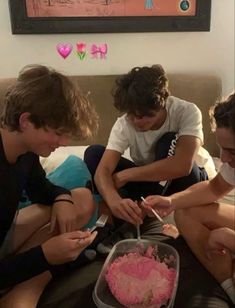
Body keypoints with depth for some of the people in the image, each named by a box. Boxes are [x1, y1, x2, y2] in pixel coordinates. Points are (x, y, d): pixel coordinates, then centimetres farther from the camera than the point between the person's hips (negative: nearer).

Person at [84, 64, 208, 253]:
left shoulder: (187, 112, -28)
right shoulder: (124, 124, -21)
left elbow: (182, 165, -41)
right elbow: (103, 170, -30)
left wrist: (125, 175, -34)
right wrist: (114, 200, -54)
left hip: (185, 181, -2)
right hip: (147, 181, 3)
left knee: (170, 141, -33)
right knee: (93, 153, -18)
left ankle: (144, 216, -25)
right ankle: (126, 224, -24)